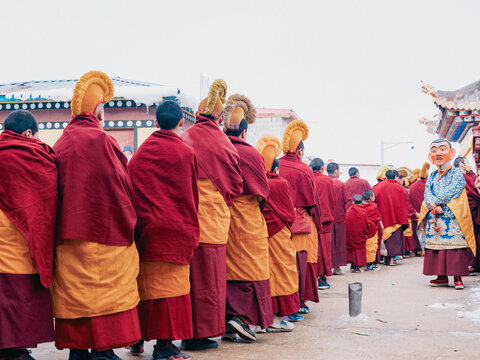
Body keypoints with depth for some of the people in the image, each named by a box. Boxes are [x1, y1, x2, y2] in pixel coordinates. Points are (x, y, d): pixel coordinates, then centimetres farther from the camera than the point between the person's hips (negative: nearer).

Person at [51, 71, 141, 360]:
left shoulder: (60, 144, 6)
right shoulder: (102, 140, -11)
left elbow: (56, 190, 10)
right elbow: (123, 185, -10)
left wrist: (68, 226, 16)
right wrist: (128, 222, 3)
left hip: (68, 236, 6)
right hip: (105, 234, -6)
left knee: (75, 294, 10)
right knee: (107, 292, 0)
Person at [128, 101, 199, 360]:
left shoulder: (140, 152, 7)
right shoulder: (186, 153, -3)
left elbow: (131, 191, 7)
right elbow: (191, 196, 2)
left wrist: (139, 220, 12)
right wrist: (191, 230, 11)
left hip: (145, 229, 4)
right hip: (175, 230, -4)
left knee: (144, 283, 13)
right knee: (170, 286, -1)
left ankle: (137, 339, 21)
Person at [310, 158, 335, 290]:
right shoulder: (327, 180, -4)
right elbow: (332, 200, 2)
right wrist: (331, 216, 15)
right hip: (324, 219, -2)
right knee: (323, 248, 3)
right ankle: (322, 279, 4)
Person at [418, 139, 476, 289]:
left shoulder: (457, 174, -1)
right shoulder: (431, 176, 15)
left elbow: (449, 193, -12)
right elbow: (427, 193, 2)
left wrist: (435, 202, -11)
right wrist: (433, 206, -16)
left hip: (452, 217, -5)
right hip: (434, 218, 5)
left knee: (455, 245, -8)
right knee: (436, 244, 3)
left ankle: (457, 277, -1)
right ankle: (442, 276, 11)